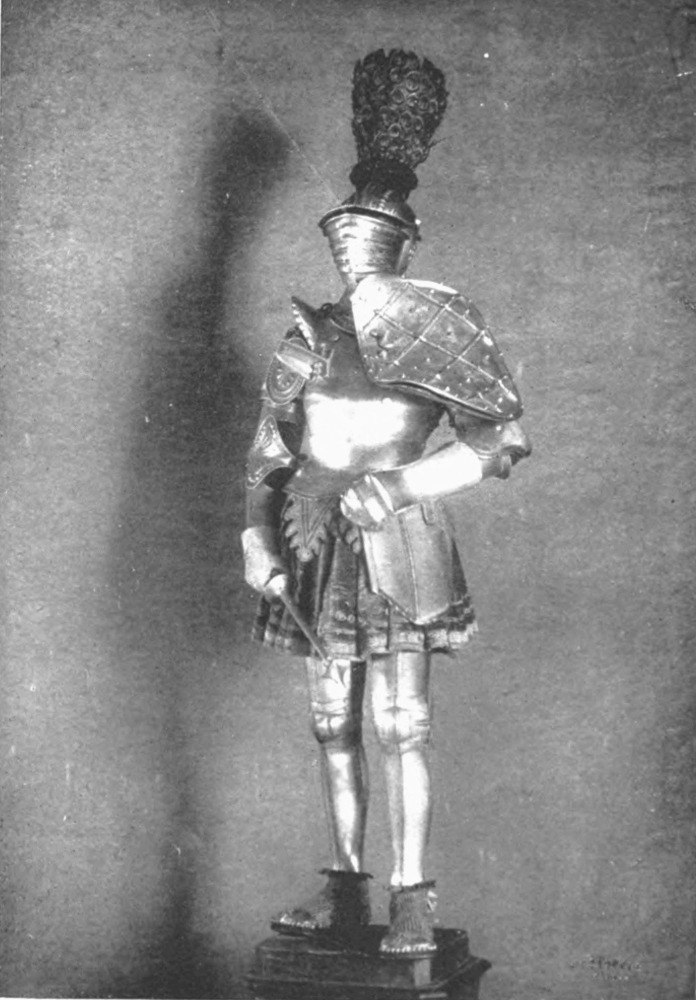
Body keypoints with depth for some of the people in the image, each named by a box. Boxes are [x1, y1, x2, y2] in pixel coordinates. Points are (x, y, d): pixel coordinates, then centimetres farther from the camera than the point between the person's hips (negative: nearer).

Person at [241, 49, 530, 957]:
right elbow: (267, 455, 15)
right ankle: (347, 886, 18)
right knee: (333, 725, 9)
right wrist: (259, 539, 4)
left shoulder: (433, 325, -2)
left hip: (397, 543, -5)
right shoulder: (305, 339, 12)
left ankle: (412, 898, -4)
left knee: (402, 726, -8)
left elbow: (500, 438, -6)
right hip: (320, 547, 5)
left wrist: (401, 485, -15)